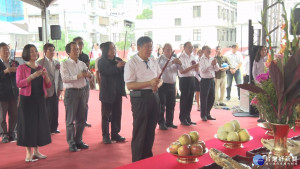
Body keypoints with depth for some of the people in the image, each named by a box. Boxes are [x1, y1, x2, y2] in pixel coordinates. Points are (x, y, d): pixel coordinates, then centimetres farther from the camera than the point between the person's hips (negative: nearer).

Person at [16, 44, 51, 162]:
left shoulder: (41, 68, 12)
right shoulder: (22, 68, -2)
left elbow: (48, 85, 11)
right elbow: (19, 84, -13)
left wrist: (46, 76, -8)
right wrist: (32, 76, -22)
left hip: (39, 99, 5)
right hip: (27, 100, -5)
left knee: (40, 124, 6)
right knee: (28, 124, -3)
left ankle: (36, 151, 16)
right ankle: (28, 153, 4)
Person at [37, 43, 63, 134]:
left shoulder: (57, 63, 12)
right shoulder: (40, 63, -5)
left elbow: (60, 76, 12)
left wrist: (60, 88, 5)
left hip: (55, 91, 5)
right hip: (45, 91, -5)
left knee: (55, 110, 9)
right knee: (46, 111, 0)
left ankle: (53, 128, 21)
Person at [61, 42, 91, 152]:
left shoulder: (82, 64, 13)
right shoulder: (65, 64, -5)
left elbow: (89, 75, 9)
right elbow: (65, 79, -17)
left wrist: (88, 74, -15)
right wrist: (78, 76, -24)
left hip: (82, 91, 6)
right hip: (71, 92, -6)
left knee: (81, 119, 11)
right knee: (70, 119, 0)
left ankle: (78, 141, 24)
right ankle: (71, 143, 8)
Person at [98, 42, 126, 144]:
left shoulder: (118, 60, 10)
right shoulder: (102, 62, -3)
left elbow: (124, 72, 4)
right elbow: (105, 72, -19)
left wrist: (125, 66, -18)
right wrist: (116, 66, -30)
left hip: (118, 92, 4)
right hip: (107, 92, -4)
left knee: (117, 114, 9)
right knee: (106, 115, 2)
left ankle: (115, 134, 20)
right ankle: (105, 136, 10)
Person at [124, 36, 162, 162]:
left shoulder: (153, 62, 11)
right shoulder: (132, 63, -8)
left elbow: (160, 79, 17)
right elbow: (129, 85, -15)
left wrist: (157, 84, -8)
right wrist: (149, 83, -23)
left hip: (154, 96, 6)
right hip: (140, 97, -6)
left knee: (151, 129, 15)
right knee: (140, 131, 2)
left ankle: (148, 156, 31)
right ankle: (137, 161, 15)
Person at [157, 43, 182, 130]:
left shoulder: (174, 59, 13)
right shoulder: (160, 59, -3)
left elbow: (181, 69, 8)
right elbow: (161, 66, -23)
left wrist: (180, 63, -13)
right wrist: (171, 62, -30)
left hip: (172, 85, 5)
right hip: (162, 84, -5)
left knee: (171, 105, 9)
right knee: (162, 105, -2)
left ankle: (169, 122, 20)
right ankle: (161, 123, 5)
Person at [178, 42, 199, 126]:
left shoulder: (192, 57, 13)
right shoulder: (182, 58, -11)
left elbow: (195, 69, 20)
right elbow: (182, 71, -19)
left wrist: (196, 66, -2)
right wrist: (192, 67, -21)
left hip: (192, 79, 8)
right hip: (185, 79, -8)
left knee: (190, 100, 12)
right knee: (184, 100, 0)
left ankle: (188, 118, 22)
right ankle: (183, 119, 11)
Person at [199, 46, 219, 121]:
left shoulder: (212, 58, 11)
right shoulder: (202, 59, -8)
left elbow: (217, 69, 10)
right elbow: (203, 69, -19)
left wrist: (215, 64, -10)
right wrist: (211, 64, -20)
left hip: (212, 80, 7)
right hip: (205, 80, -6)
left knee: (212, 98, 11)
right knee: (204, 98, -1)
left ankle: (208, 114, 23)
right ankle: (203, 115, 10)